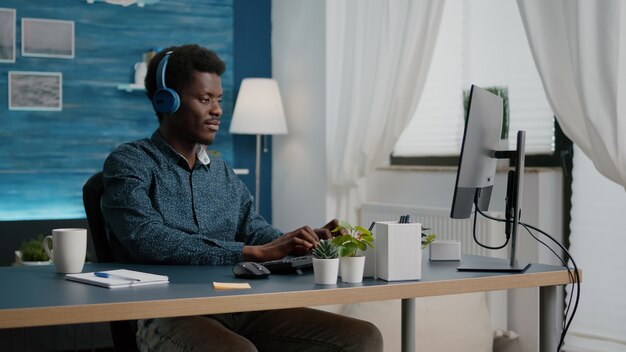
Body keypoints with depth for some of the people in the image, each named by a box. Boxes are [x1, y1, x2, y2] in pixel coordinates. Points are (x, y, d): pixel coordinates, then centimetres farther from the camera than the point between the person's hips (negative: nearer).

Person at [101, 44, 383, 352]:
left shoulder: (223, 173, 22)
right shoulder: (128, 164, 1)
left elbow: (256, 232, 11)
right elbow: (149, 242, -16)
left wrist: (307, 242, -12)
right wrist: (256, 252, -19)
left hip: (242, 307, 6)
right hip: (169, 316, -6)